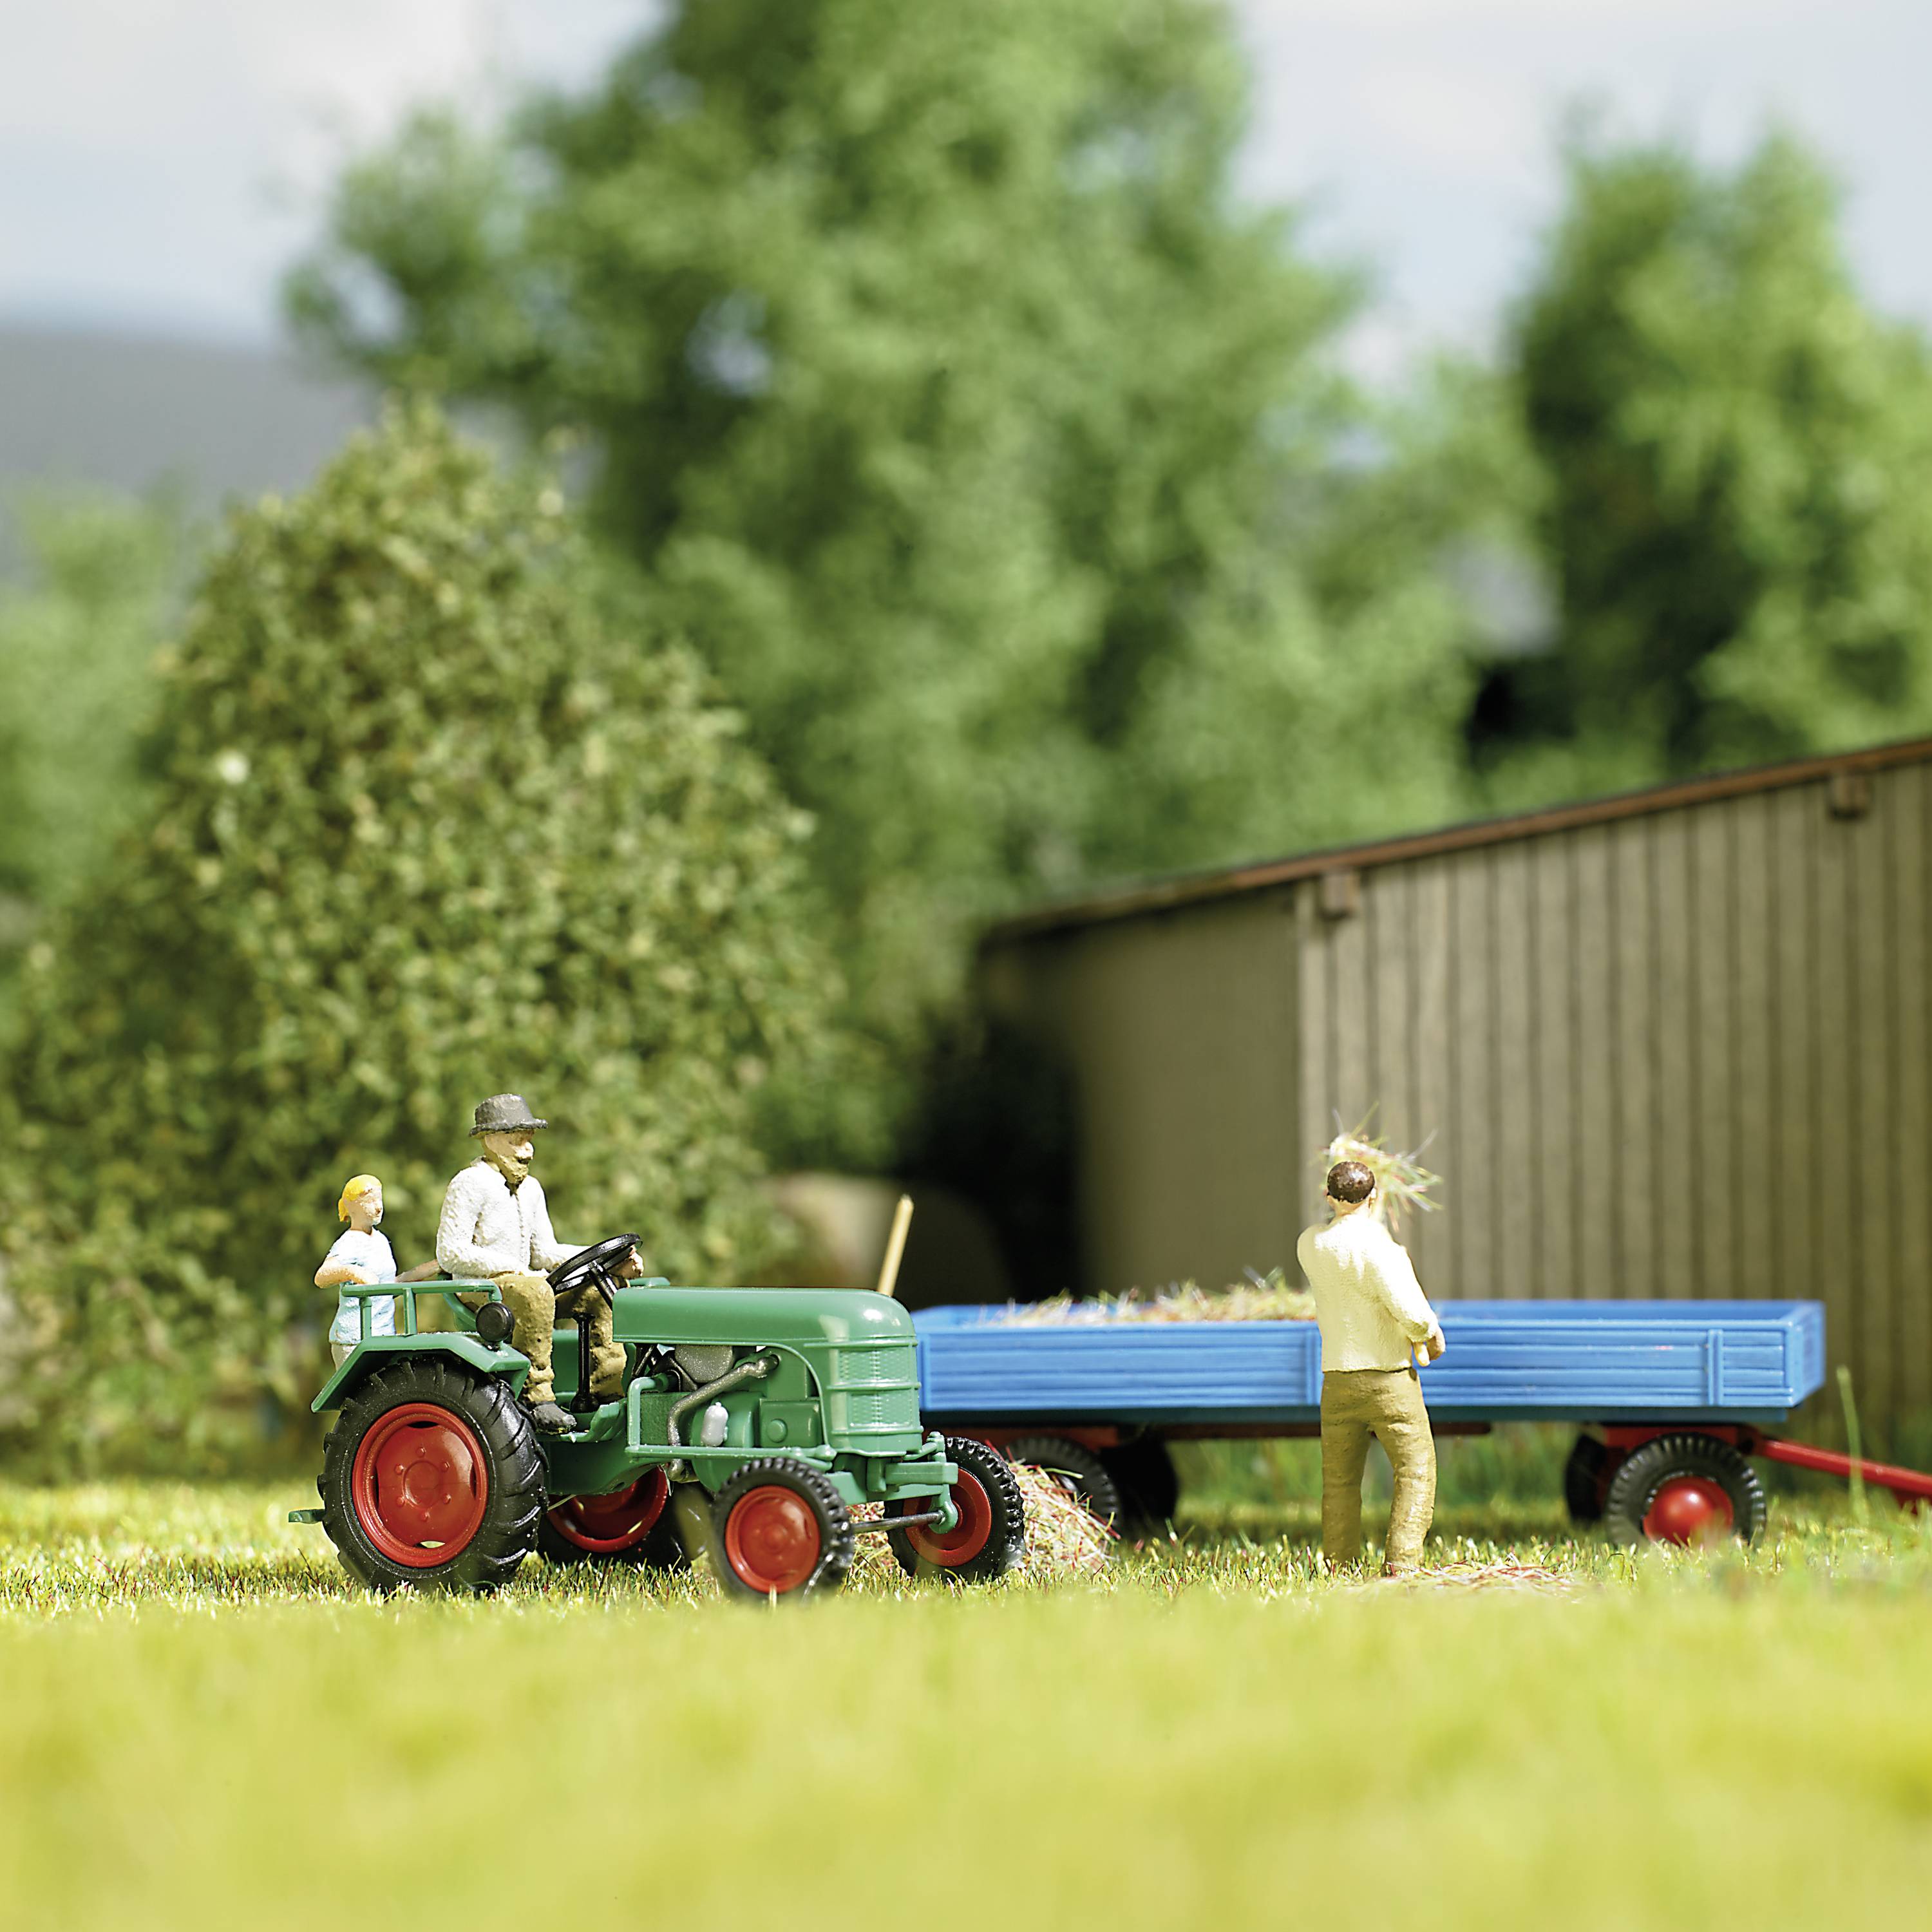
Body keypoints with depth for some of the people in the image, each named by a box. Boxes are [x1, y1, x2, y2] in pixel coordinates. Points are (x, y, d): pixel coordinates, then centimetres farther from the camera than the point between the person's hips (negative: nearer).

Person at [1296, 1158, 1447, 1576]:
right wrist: (1432, 1335, -1)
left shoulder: (1309, 1244, 3)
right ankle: (1401, 1565, -11)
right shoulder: (1378, 1245, -15)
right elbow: (1410, 1312, -21)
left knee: (1339, 1482, 13)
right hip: (1389, 1379, -5)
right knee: (1416, 1472, 1)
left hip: (1337, 1381, 5)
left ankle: (1338, 1570, 11)